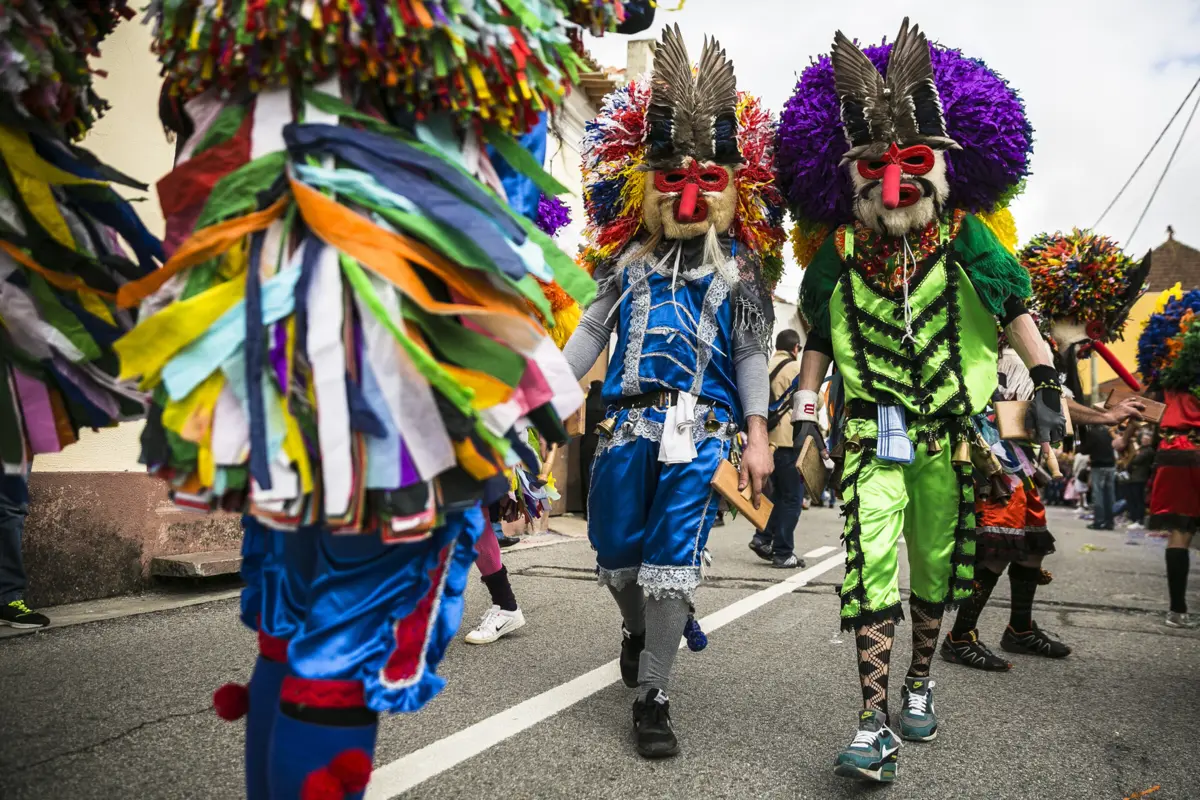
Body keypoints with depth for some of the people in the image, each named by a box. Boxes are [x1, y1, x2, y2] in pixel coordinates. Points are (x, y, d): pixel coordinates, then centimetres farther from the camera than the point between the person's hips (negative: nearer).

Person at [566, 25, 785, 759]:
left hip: (702, 428, -2)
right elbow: (591, 332, 10)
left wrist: (757, 436, -3)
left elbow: (752, 355, 4)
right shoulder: (629, 261, 12)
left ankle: (653, 695, 9)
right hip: (629, 421, 3)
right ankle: (640, 631, 43)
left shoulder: (737, 270, 7)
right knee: (616, 552, 10)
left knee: (673, 558, -4)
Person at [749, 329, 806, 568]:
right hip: (790, 440, -6)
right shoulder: (798, 368, -6)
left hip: (767, 439, 6)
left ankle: (763, 537, 9)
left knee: (779, 493, 20)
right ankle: (783, 553, 3)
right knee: (792, 497, 2)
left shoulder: (764, 368, 12)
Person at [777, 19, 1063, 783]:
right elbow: (818, 338, 10)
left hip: (948, 432, 1)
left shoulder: (965, 241, -2)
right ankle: (875, 726, -3)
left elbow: (1016, 311, 3)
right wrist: (806, 407, 5)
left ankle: (919, 687, 36)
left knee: (934, 570, 14)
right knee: (872, 568, -11)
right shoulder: (839, 254, 0)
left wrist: (1046, 383, -5)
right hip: (872, 433, -1)